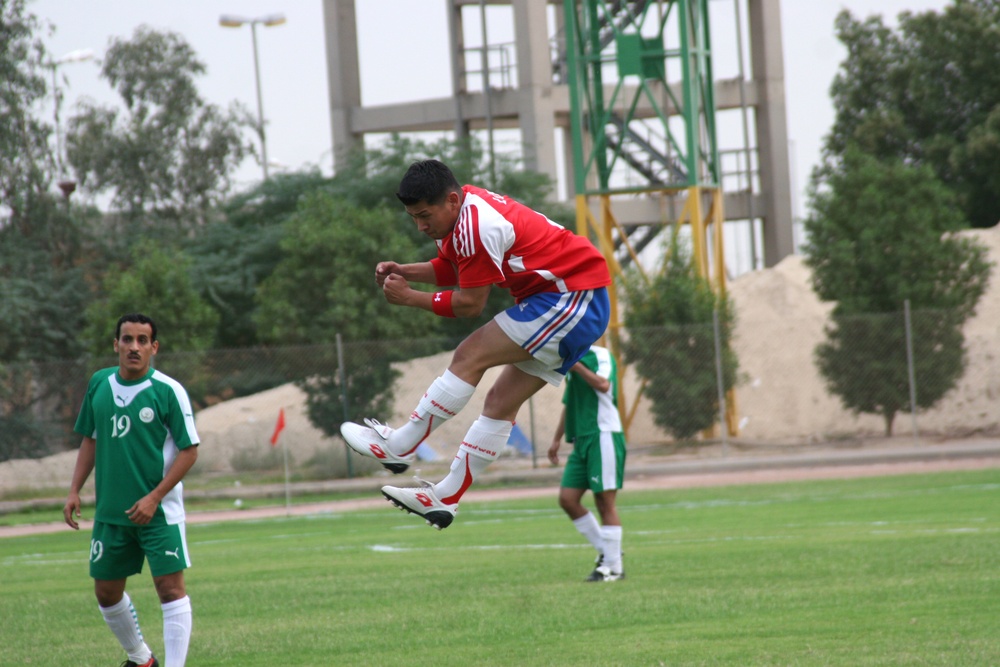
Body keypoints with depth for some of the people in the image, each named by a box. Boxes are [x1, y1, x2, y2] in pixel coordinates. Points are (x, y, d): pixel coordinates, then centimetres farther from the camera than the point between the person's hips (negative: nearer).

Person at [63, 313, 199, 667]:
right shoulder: (99, 383, 4)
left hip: (159, 513, -5)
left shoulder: (169, 391, -11)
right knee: (106, 592, 12)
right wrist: (74, 491, 7)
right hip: (109, 512, 5)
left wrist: (154, 498, -17)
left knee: (170, 588, -10)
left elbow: (189, 451, -10)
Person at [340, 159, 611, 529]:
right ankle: (446, 498, 8)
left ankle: (398, 447, -7)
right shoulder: (460, 213, 6)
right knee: (501, 402, 8)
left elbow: (470, 304, -17)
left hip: (570, 300, -10)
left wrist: (409, 298, -9)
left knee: (471, 356, -13)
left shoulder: (477, 227, -24)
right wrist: (404, 272, 2)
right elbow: (449, 269, 19)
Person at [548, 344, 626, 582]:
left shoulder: (601, 355, -6)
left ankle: (613, 567, -1)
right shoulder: (573, 359, 19)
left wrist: (576, 366, -28)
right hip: (581, 439, 8)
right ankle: (605, 551, 12)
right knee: (567, 498, 1)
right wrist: (557, 439, 25)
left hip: (603, 436, -8)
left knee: (605, 501, -7)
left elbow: (603, 384, -26)